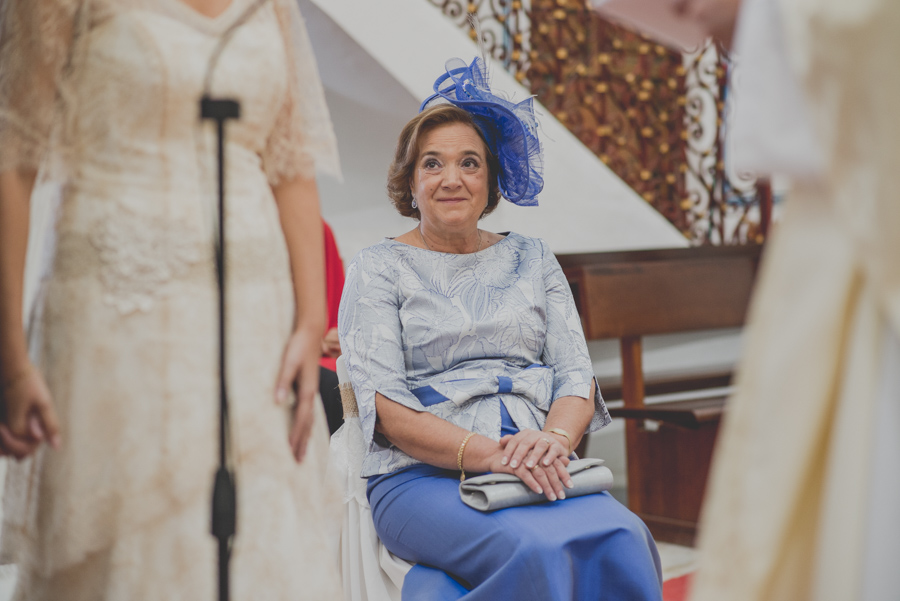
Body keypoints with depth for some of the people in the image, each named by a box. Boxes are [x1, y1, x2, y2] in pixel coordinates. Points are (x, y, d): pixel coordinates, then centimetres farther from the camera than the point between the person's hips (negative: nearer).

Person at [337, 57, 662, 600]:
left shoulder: (533, 260, 20)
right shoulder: (379, 269, 8)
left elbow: (578, 377, 12)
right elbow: (385, 407, -4)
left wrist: (551, 439, -12)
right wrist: (485, 452, -19)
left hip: (540, 472, 4)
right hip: (422, 478, -3)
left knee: (623, 540, -30)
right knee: (539, 551, -35)